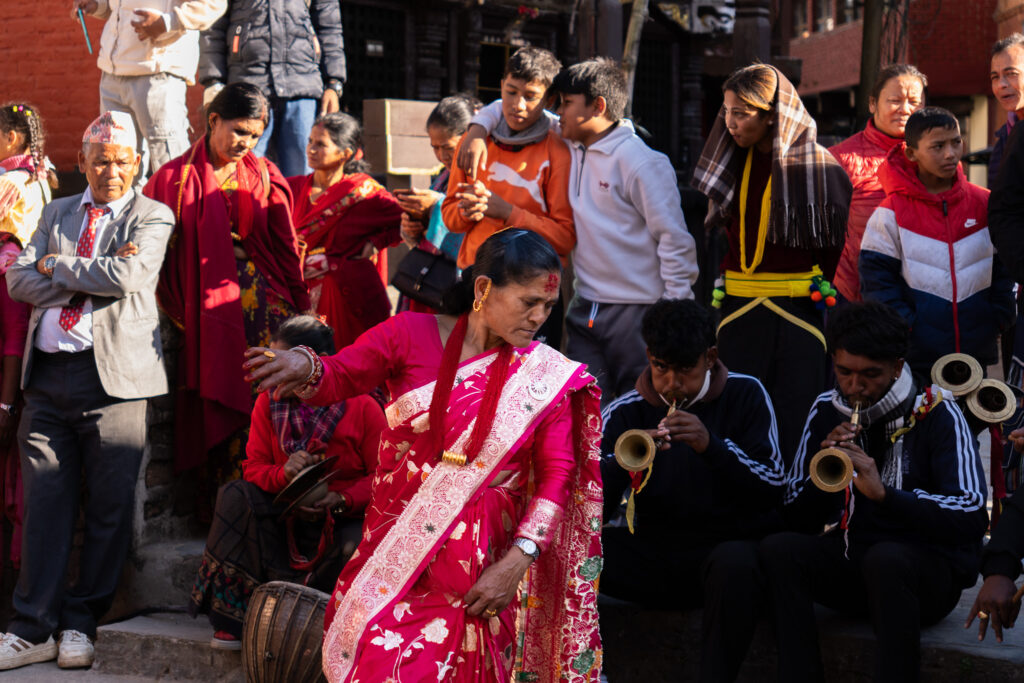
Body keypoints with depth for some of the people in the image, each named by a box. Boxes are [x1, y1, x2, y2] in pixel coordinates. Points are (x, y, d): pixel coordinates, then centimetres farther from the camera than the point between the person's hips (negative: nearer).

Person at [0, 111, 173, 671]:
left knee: (109, 508, 1)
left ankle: (80, 624, 13)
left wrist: (57, 265, -2)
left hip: (113, 375, -3)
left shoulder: (152, 218, 5)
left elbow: (125, 276, -13)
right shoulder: (57, 213, 19)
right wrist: (90, 279, -6)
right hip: (47, 375, 3)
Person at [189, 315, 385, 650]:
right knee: (236, 495, -21)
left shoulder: (361, 406, -8)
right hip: (287, 515, 4)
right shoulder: (269, 402, 3)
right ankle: (232, 619, -21)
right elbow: (254, 466, 3)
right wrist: (284, 474, -21)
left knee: (354, 546, -36)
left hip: (346, 517, -3)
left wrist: (341, 500, -25)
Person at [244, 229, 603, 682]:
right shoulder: (413, 335, -2)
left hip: (476, 572, -1)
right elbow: (335, 378, 0)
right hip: (393, 554, 1)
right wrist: (304, 368, -25)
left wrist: (518, 561, -13)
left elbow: (557, 474, -4)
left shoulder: (544, 376, -2)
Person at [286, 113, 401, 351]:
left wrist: (373, 243, -5)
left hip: (350, 296, -3)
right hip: (306, 293, 3)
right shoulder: (294, 188, 7)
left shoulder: (363, 191, -3)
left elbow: (405, 220, 3)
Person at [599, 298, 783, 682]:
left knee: (734, 563, -38)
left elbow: (774, 490, -10)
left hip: (731, 546, -3)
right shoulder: (625, 413, 3)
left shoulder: (744, 395, -1)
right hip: (654, 550, 3)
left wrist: (711, 447, -25)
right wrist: (620, 461, -25)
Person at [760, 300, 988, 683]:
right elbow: (799, 518, 5)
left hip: (930, 567, -4)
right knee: (778, 549, -23)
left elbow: (972, 517, -21)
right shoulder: (826, 411, 4)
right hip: (852, 561, 4)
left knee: (885, 558, -37)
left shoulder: (937, 414, -9)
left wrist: (884, 493, -33)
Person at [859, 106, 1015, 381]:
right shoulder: (892, 214, -3)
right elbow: (876, 279, -4)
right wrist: (905, 326, -12)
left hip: (977, 353, 3)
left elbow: (1004, 268, 12)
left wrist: (998, 317, 1)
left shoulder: (985, 204, 5)